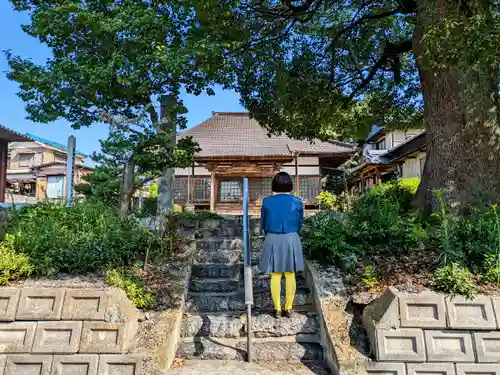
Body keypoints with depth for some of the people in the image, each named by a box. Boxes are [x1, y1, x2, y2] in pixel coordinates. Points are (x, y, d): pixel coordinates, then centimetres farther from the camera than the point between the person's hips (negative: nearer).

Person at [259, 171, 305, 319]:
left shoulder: (267, 201, -6)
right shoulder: (297, 202, -5)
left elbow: (263, 223, 5)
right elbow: (300, 223, 8)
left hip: (272, 240, 0)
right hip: (291, 240, 1)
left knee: (275, 276, 8)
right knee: (290, 275, 11)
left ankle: (277, 310, 14)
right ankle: (288, 308, 19)